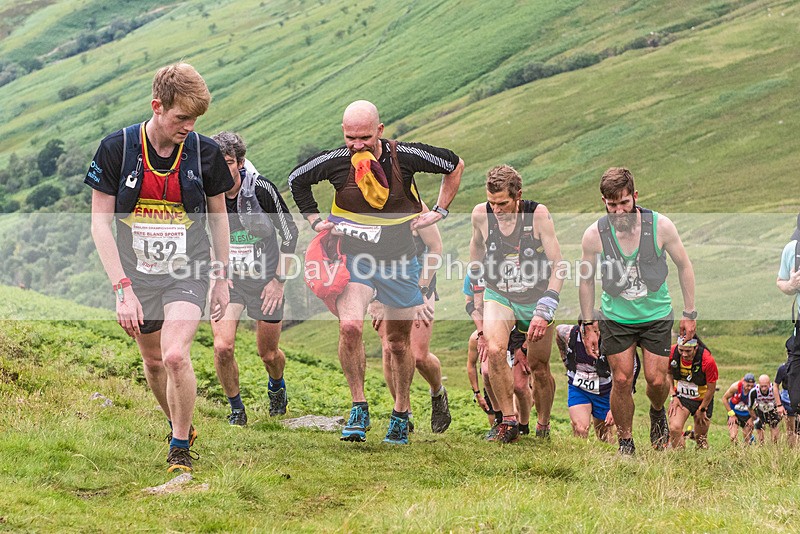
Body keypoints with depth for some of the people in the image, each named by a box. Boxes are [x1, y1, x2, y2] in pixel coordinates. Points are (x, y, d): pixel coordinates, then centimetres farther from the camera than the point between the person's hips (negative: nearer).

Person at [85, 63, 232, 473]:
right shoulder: (117, 148, -12)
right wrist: (122, 287, -16)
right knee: (153, 361, 15)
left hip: (188, 273, -1)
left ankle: (180, 449, -2)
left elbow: (218, 216, 7)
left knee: (175, 355, -20)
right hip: (137, 273, 1)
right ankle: (181, 427, 42)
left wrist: (222, 278, 11)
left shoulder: (205, 152, -7)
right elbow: (100, 223, -9)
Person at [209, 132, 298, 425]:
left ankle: (277, 387, 46)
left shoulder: (261, 189, -19)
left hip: (264, 280, -1)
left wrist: (279, 280, -8)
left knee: (268, 354, 10)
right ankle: (236, 409, 6)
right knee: (223, 348, -16)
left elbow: (289, 233, -7)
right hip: (226, 279, 1)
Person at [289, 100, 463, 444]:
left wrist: (439, 211, 0)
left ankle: (401, 414, 29)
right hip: (354, 257, 0)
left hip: (400, 261, 1)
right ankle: (359, 410, -10)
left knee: (399, 341, 10)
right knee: (349, 326, -24)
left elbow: (455, 165, 3)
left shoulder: (404, 157, -14)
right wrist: (315, 220, 3)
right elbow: (297, 179, 10)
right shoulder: (335, 162, -12)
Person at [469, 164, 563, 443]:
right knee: (494, 351, -26)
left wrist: (544, 311, -25)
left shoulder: (537, 214, -20)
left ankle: (543, 424, 31)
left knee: (539, 369, 6)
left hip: (536, 297, -1)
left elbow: (558, 266, -17)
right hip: (499, 296, 1)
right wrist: (477, 296, 15)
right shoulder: (481, 214, -13)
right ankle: (509, 421, -14)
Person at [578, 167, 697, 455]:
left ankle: (657, 413, 34)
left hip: (657, 315, 0)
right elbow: (586, 280, 1)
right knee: (621, 380, -4)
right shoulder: (594, 235, -15)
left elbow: (684, 266, -2)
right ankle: (625, 442, 15)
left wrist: (689, 313, -1)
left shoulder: (660, 226, -17)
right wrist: (589, 325, 3)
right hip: (616, 317, 0)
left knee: (657, 380, -1)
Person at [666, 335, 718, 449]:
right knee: (674, 428, -21)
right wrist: (674, 396, -4)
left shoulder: (708, 361, -28)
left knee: (701, 438, 8)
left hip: (702, 399, -1)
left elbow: (711, 388, -14)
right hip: (681, 397, 1)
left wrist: (702, 409, -5)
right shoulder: (672, 352, -20)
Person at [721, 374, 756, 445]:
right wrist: (731, 414, -9)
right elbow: (724, 398, -8)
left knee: (748, 441, 6)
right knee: (733, 438, -17)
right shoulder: (736, 387, -24)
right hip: (734, 413, -1)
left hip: (747, 415, 1)